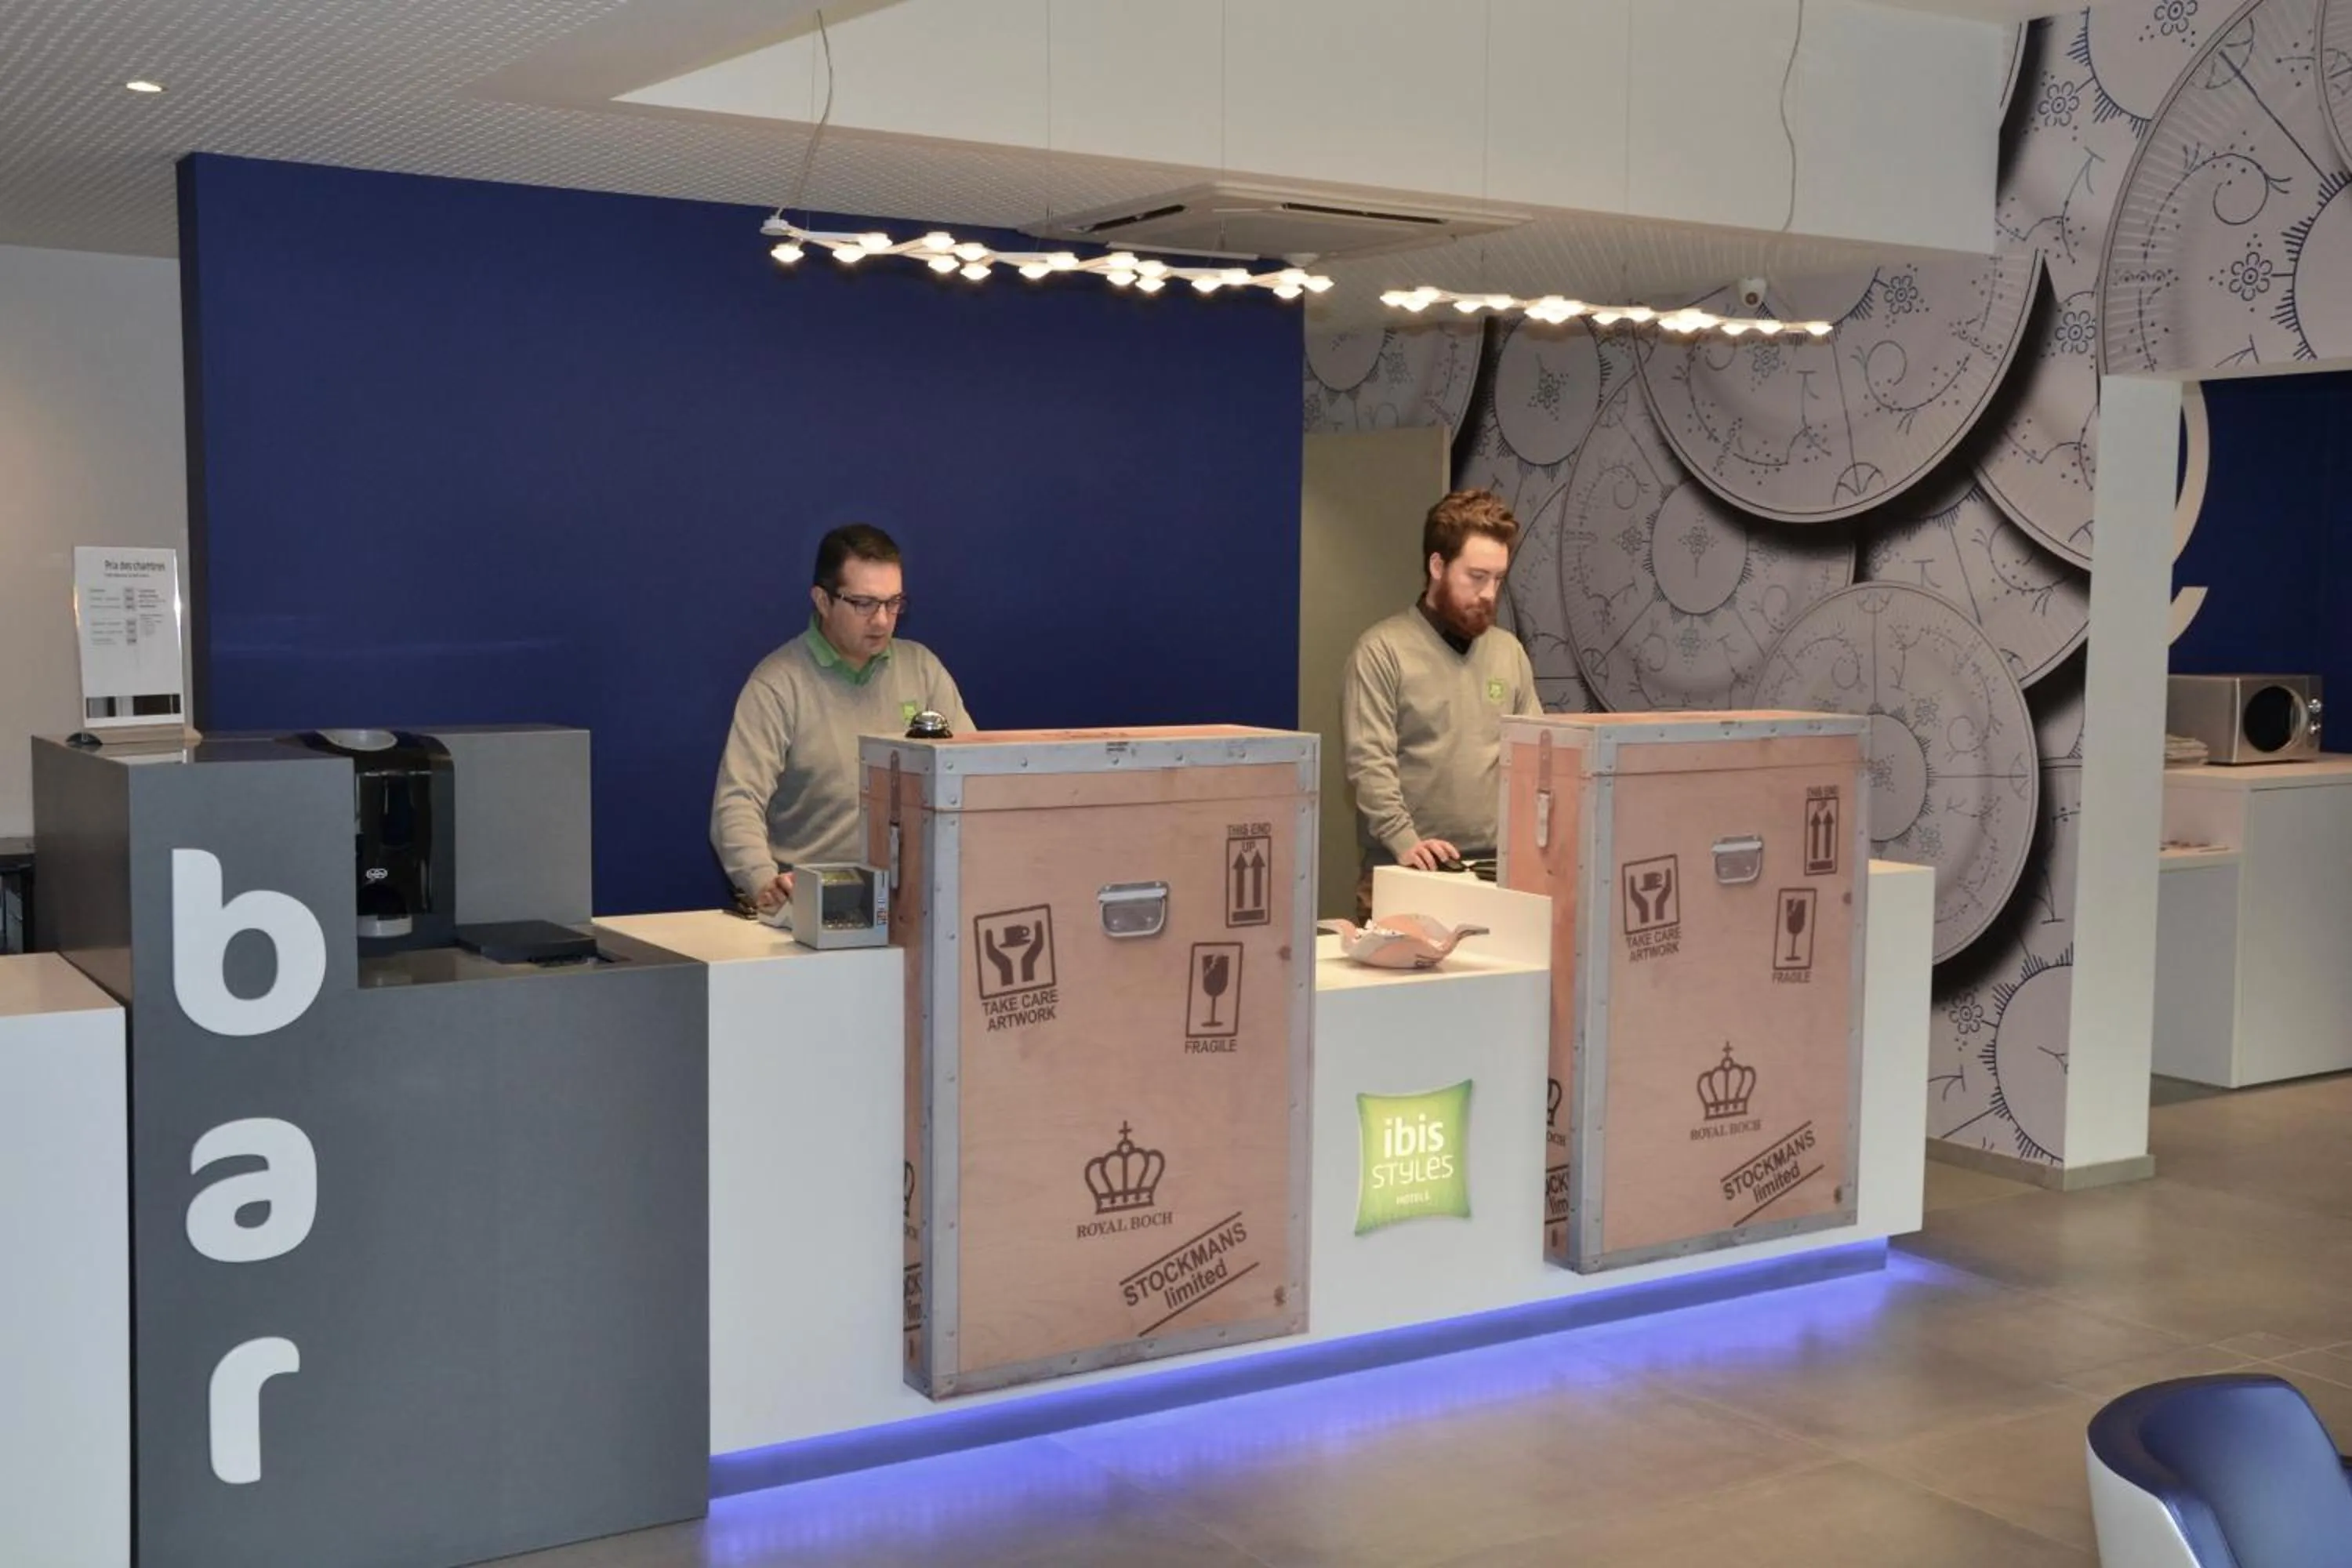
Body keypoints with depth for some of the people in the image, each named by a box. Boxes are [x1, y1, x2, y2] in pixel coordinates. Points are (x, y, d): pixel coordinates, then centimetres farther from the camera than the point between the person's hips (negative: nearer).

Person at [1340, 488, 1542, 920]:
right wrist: (1405, 842, -23)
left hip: (1496, 868, 5)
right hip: (1404, 872, -4)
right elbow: (1369, 763, -13)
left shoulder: (1509, 652, 12)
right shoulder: (1382, 650, -5)